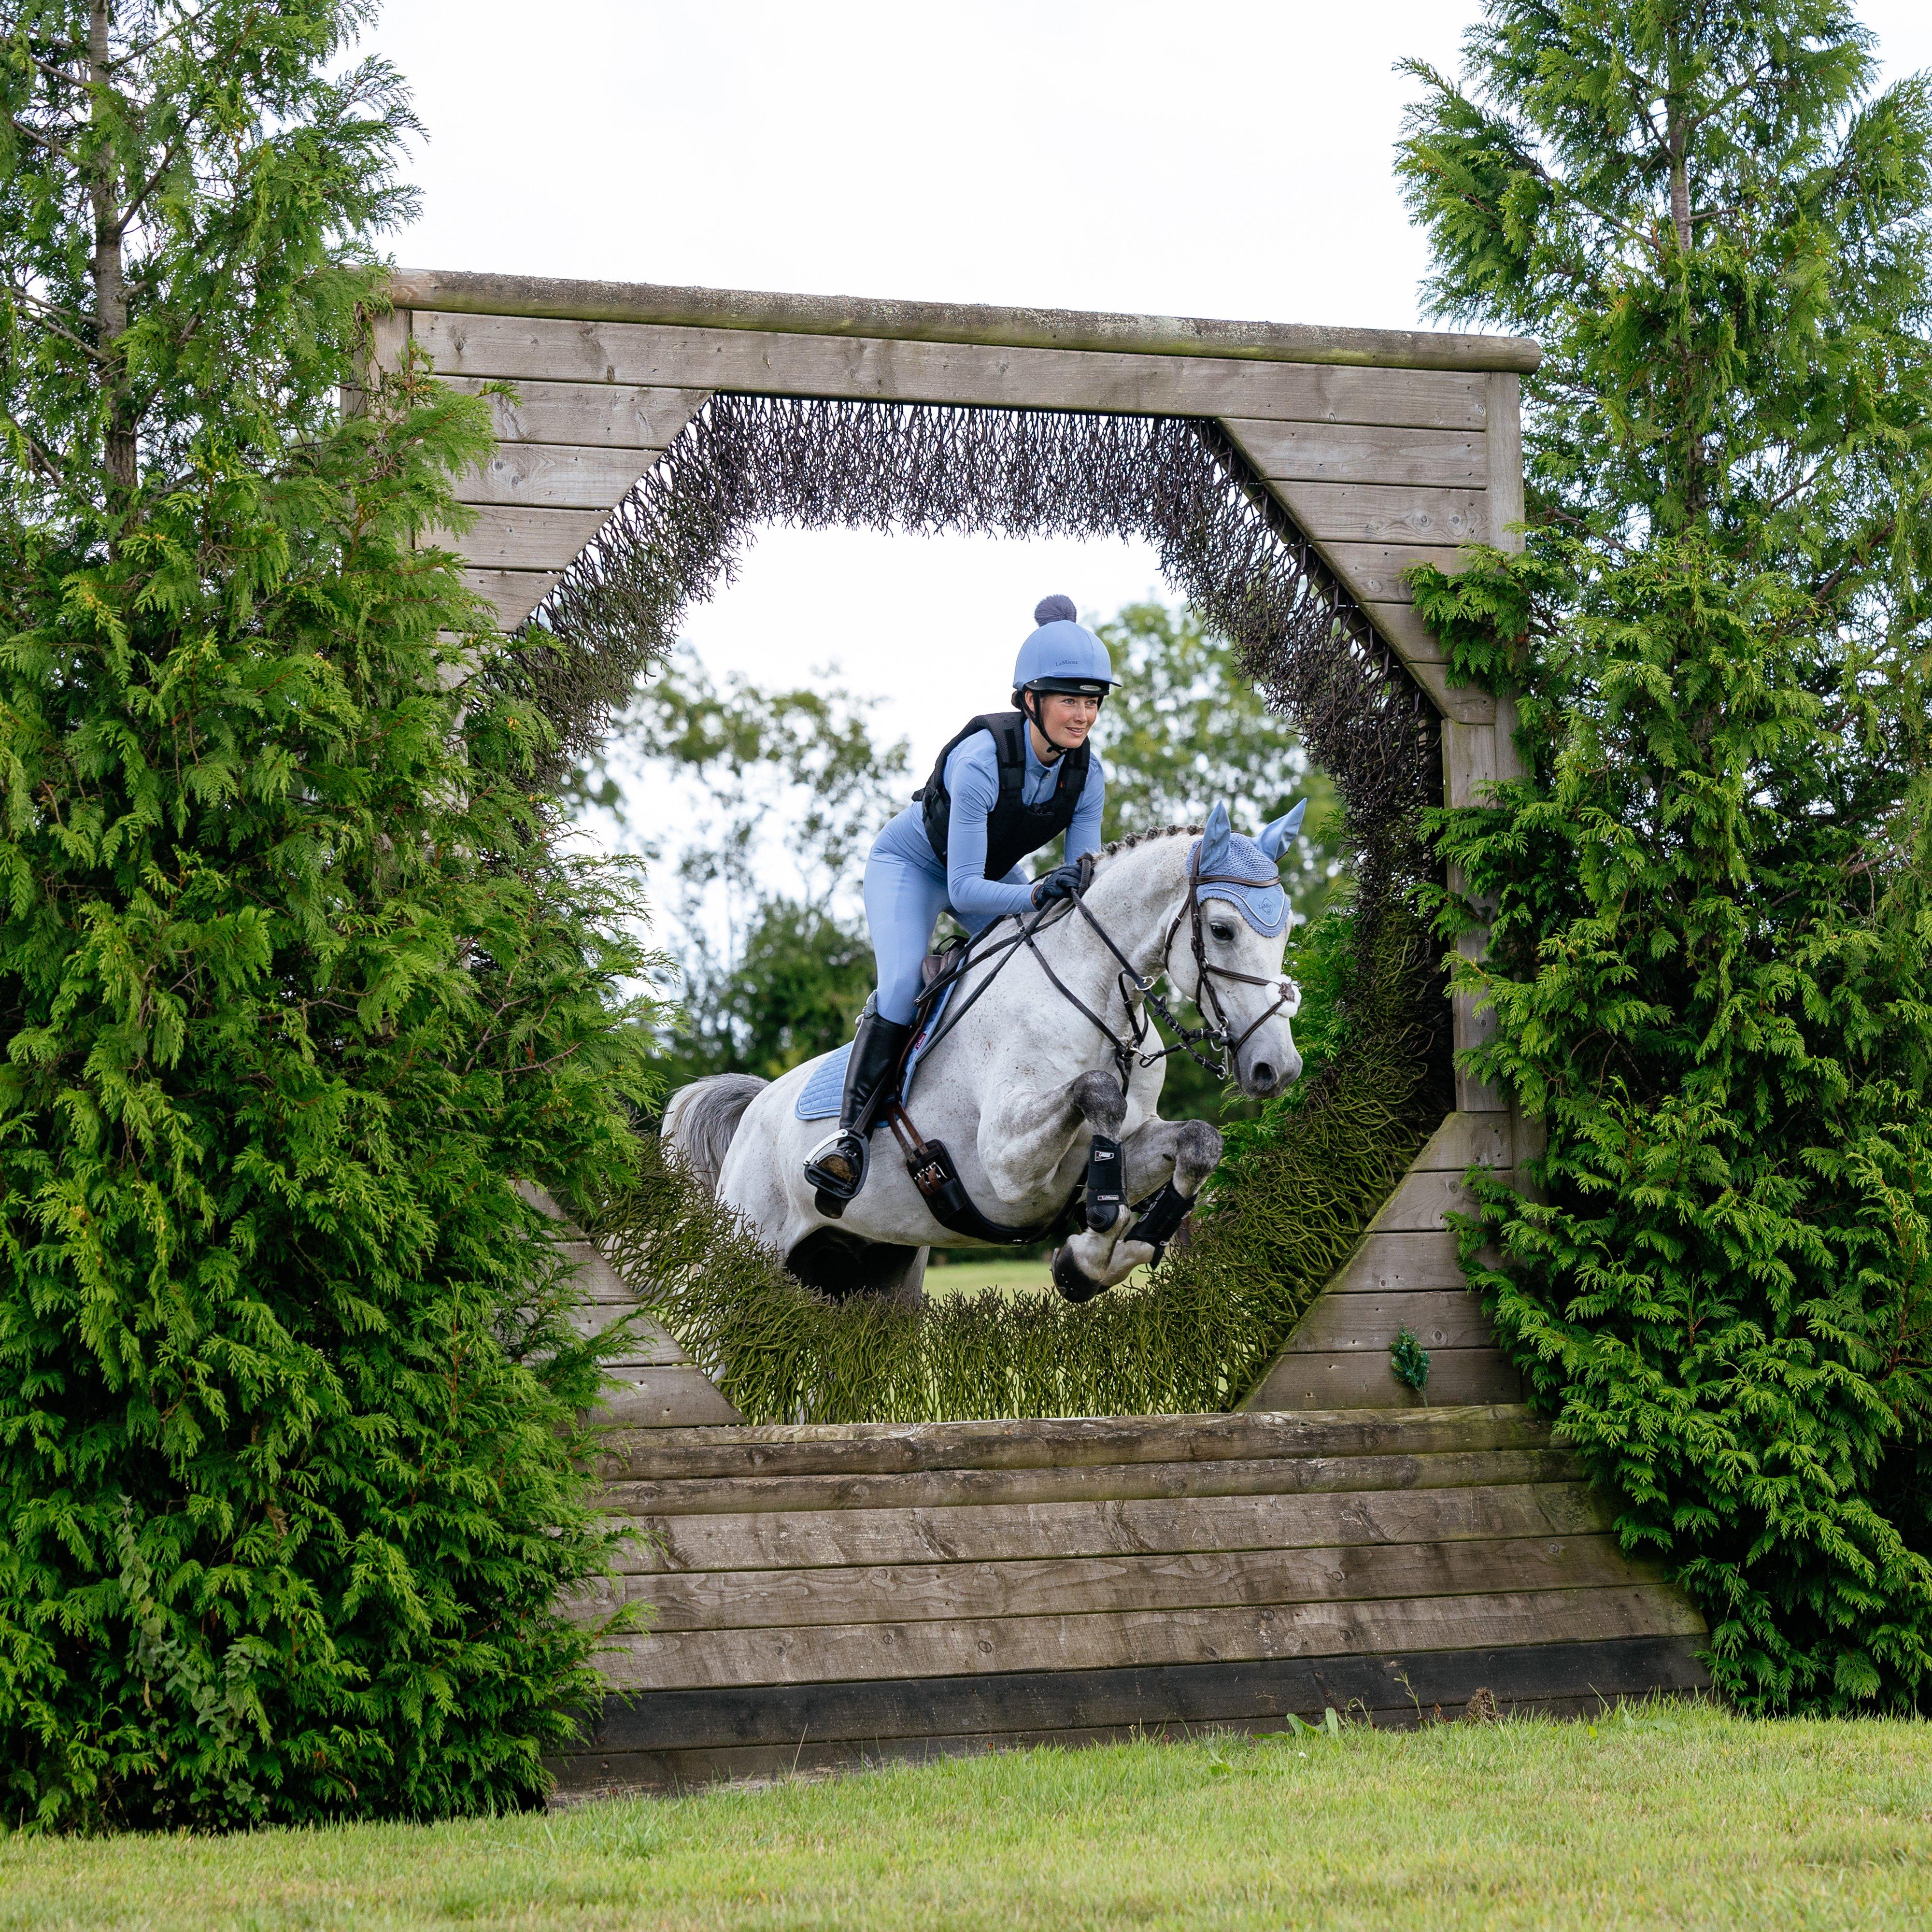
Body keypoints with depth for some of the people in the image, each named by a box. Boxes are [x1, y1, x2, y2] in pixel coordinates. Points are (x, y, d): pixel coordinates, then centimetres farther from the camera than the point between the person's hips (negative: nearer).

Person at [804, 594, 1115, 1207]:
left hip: (995, 872, 6)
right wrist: (1036, 894, -53)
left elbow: (1084, 875, -11)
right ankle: (851, 1131, -26)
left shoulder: (1088, 774, -20)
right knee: (903, 983, -28)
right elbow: (964, 888, -39)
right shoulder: (980, 759, -38)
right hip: (912, 863, -6)